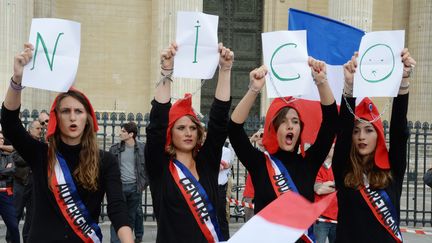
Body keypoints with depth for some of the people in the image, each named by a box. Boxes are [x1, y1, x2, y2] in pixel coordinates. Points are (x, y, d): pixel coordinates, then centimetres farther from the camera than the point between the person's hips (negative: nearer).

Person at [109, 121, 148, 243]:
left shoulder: (142, 148, 0)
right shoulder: (114, 148, 1)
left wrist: (144, 184, 2)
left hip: (135, 187, 1)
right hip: (119, 186, -1)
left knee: (132, 217, 8)